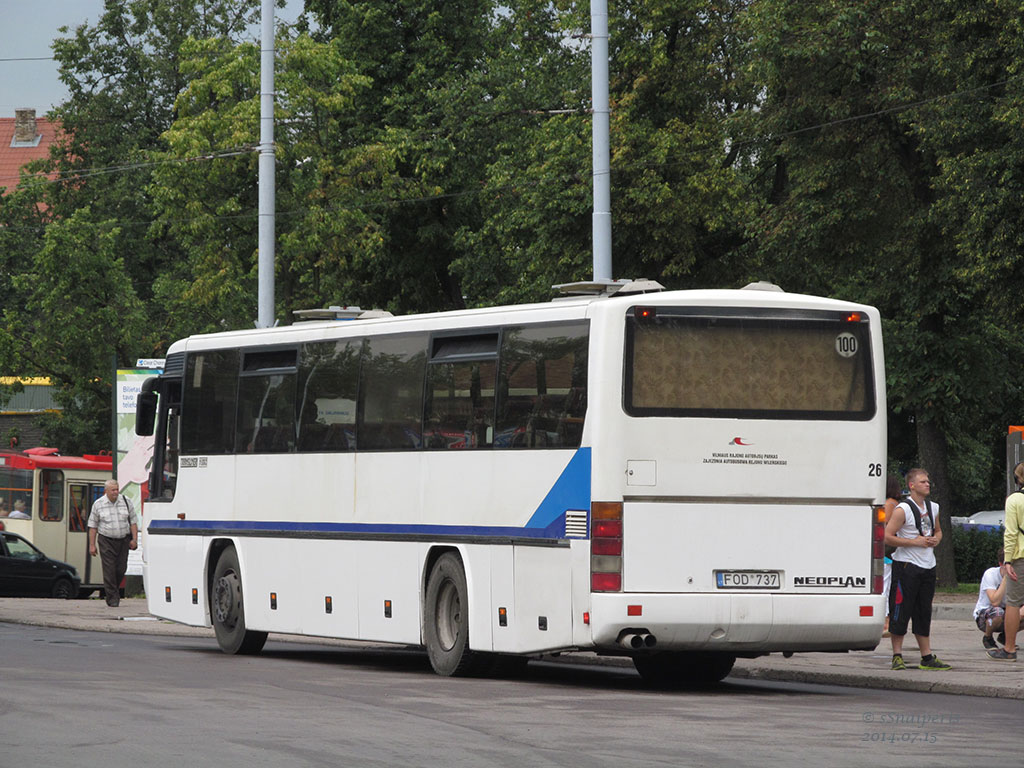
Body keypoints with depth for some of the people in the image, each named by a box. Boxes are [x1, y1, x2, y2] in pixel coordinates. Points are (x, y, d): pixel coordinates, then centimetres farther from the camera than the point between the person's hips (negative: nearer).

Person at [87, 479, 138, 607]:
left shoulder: (126, 502, 3)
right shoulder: (98, 504, -1)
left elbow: (133, 521, 6)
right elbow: (93, 526, 2)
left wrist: (134, 539, -3)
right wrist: (92, 545, -1)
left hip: (123, 539, 2)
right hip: (106, 540, -2)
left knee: (121, 568, 3)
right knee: (109, 570, -7)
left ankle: (114, 589, 28)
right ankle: (112, 598, -2)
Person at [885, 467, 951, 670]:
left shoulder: (933, 508, 12)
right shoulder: (902, 509, -10)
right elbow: (888, 537, -14)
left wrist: (936, 539, 5)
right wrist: (915, 542, -16)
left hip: (928, 566, 7)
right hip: (906, 565, -7)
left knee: (924, 612, 10)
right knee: (901, 611, -5)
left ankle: (927, 657, 12)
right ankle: (897, 656, 0)